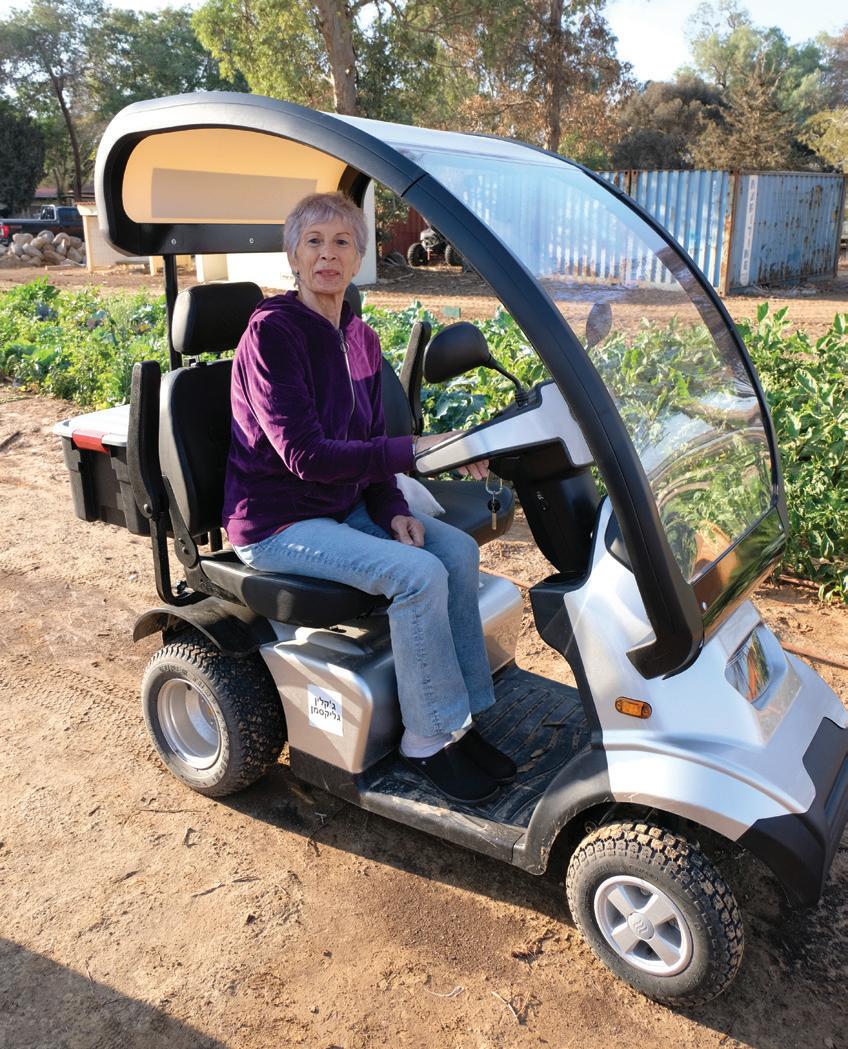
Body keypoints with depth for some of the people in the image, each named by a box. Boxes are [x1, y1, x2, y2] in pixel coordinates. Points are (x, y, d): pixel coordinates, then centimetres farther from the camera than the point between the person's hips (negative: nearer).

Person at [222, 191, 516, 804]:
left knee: (459, 549, -10)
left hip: (345, 506, 7)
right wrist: (415, 451, -28)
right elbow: (305, 454, -25)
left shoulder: (361, 339, 6)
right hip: (277, 523, -7)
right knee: (418, 574, -24)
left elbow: (366, 444, 10)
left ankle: (464, 718, 0)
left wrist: (393, 511, -8)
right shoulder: (272, 331, -17)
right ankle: (429, 741, -7)